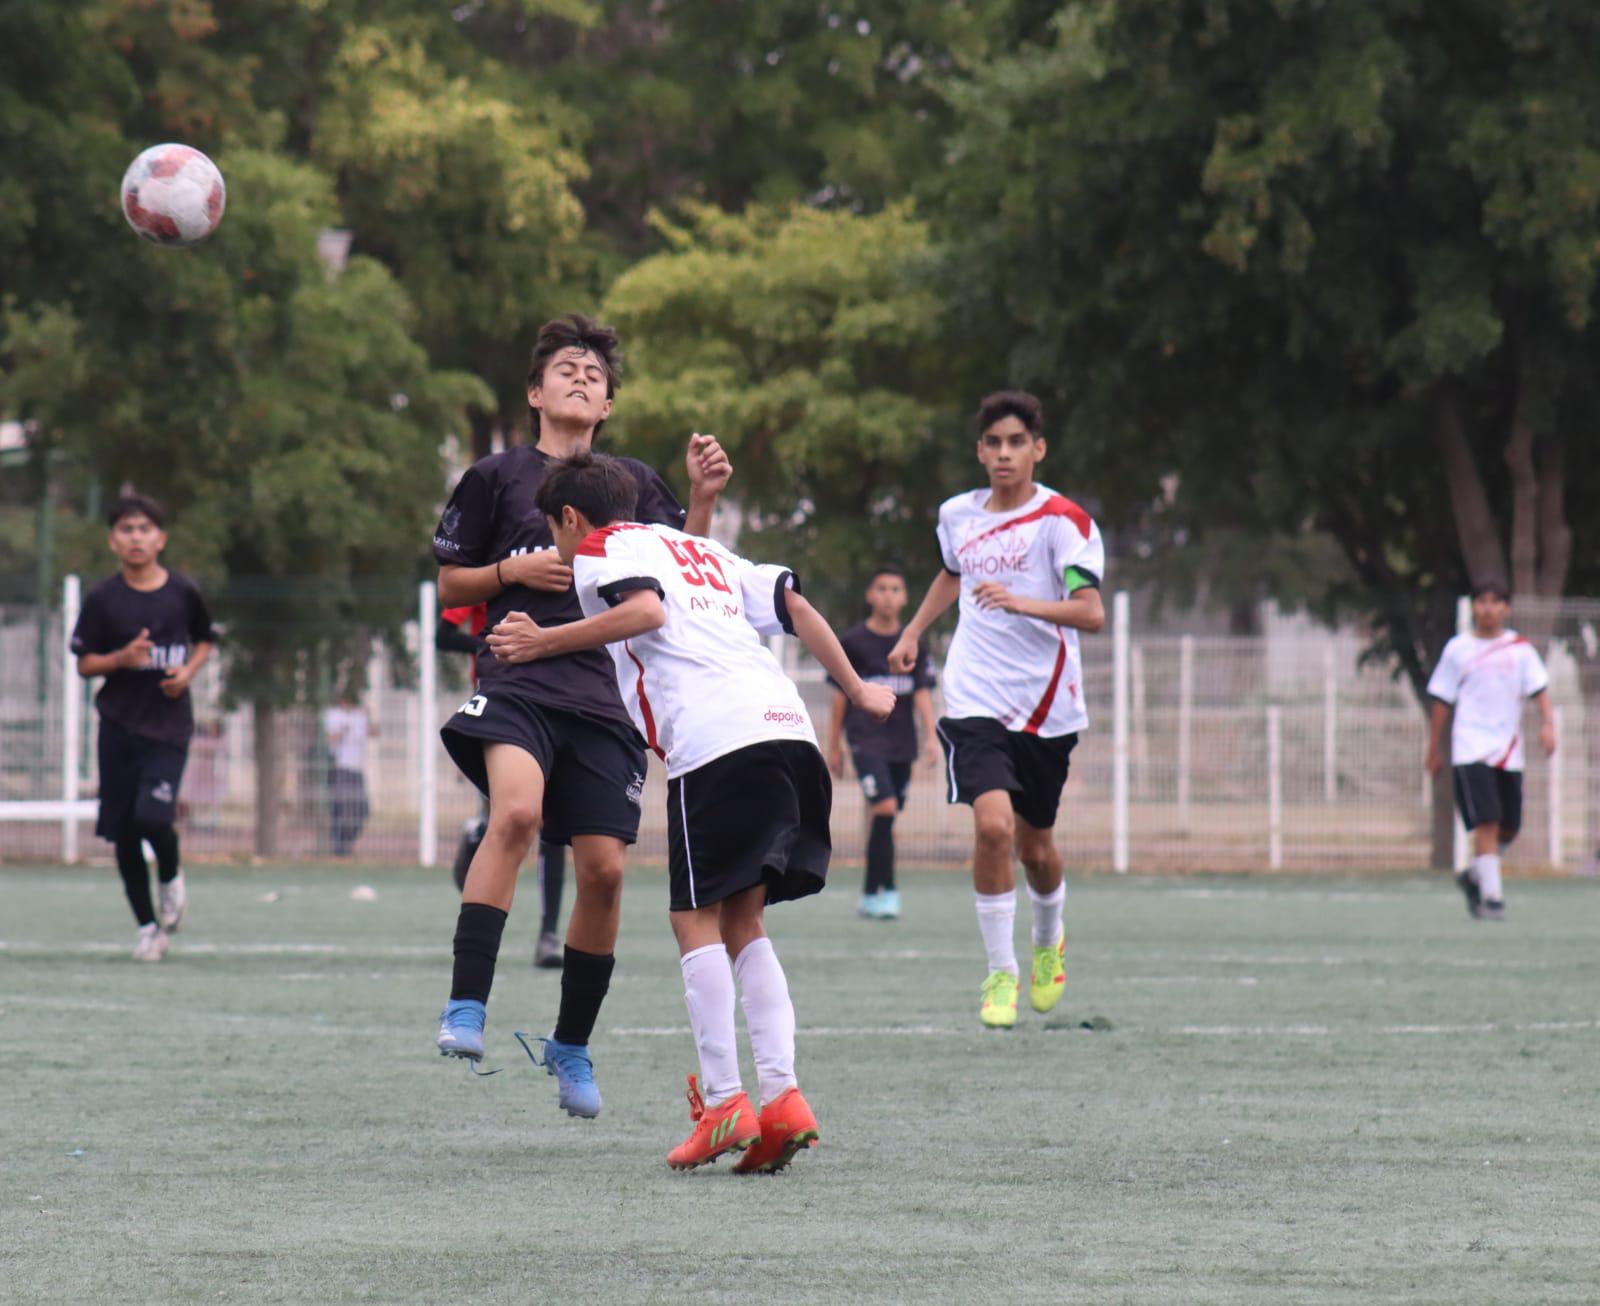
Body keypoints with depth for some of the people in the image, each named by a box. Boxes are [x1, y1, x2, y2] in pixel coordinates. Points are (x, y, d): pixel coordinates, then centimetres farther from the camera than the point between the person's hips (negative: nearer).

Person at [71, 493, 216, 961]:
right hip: (119, 725, 1)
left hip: (169, 725, -1)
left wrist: (188, 670, -2)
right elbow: (84, 663, 3)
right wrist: (122, 658, -15)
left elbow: (205, 639, 17)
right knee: (122, 830, 2)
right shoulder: (103, 598, -1)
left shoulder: (182, 592, 0)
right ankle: (147, 926, 18)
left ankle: (171, 875, 15)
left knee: (153, 816, -19)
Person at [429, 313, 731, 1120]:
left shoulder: (633, 483, 17)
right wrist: (516, 571, -4)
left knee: (602, 868, -2)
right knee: (516, 813, -30)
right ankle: (464, 1012, -33)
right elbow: (449, 582, 13)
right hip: (517, 682, -3)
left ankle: (571, 1045, 18)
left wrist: (702, 498, -1)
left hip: (604, 696, 3)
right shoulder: (496, 478, 10)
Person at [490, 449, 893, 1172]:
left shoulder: (604, 547, 9)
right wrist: (855, 689, 29)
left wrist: (545, 643, -5)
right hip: (786, 727, 7)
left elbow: (645, 609, -12)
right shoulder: (702, 550, 32)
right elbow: (794, 604, 24)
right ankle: (783, 1097, -2)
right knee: (743, 925, 11)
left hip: (715, 739, -7)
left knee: (696, 920, -2)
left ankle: (722, 1100, -11)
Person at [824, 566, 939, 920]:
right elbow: (840, 695, 5)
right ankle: (887, 890, -18)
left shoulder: (913, 646, 10)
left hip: (901, 743, 4)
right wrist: (833, 746, 6)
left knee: (884, 820, 7)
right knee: (885, 808, -20)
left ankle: (869, 896, 17)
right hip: (866, 739, -4)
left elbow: (922, 693, 7)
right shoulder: (852, 642, 2)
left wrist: (931, 737, -6)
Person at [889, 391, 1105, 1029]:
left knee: (1035, 845, 11)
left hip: (1047, 706, -2)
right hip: (976, 701, 2)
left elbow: (1091, 612, -22)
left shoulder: (1062, 520, -9)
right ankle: (1000, 972, -9)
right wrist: (914, 630, 27)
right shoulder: (957, 515, 6)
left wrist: (1022, 602, -35)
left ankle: (1048, 941, 44)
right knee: (993, 824, -20)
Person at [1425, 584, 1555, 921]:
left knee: (1508, 828, 7)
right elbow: (1441, 702, 8)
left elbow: (1539, 689, 1)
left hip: (1509, 751, 3)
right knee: (1486, 823, -15)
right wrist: (1434, 751, 8)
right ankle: (1491, 897, -14)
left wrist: (1547, 724, -17)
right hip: (1471, 750, -3)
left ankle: (1474, 877, 31)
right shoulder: (1458, 649, 4)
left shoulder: (1520, 648, 8)